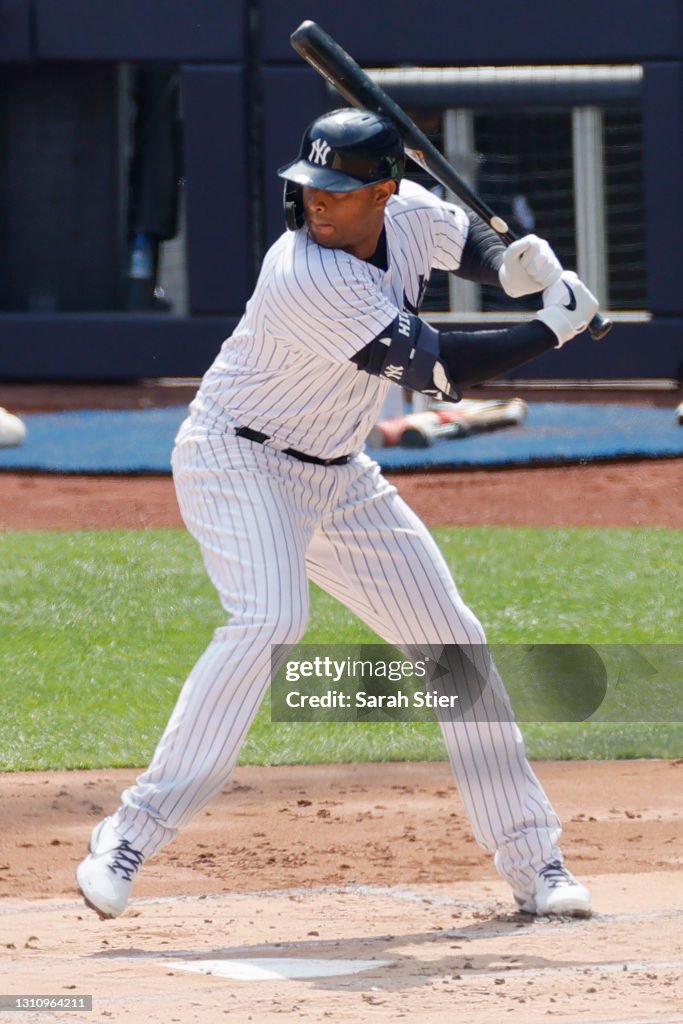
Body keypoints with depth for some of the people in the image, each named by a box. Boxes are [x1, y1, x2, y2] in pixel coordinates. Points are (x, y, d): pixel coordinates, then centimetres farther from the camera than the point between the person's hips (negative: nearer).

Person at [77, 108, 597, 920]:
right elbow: (434, 368, -27)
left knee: (454, 641, 7)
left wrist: (513, 266, -10)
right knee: (270, 619, -32)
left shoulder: (409, 215, -9)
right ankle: (133, 837, -31)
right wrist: (552, 329, -19)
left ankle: (531, 860, 18)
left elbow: (469, 239, 14)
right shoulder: (310, 280, -30)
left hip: (337, 478, 8)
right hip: (237, 459, -8)